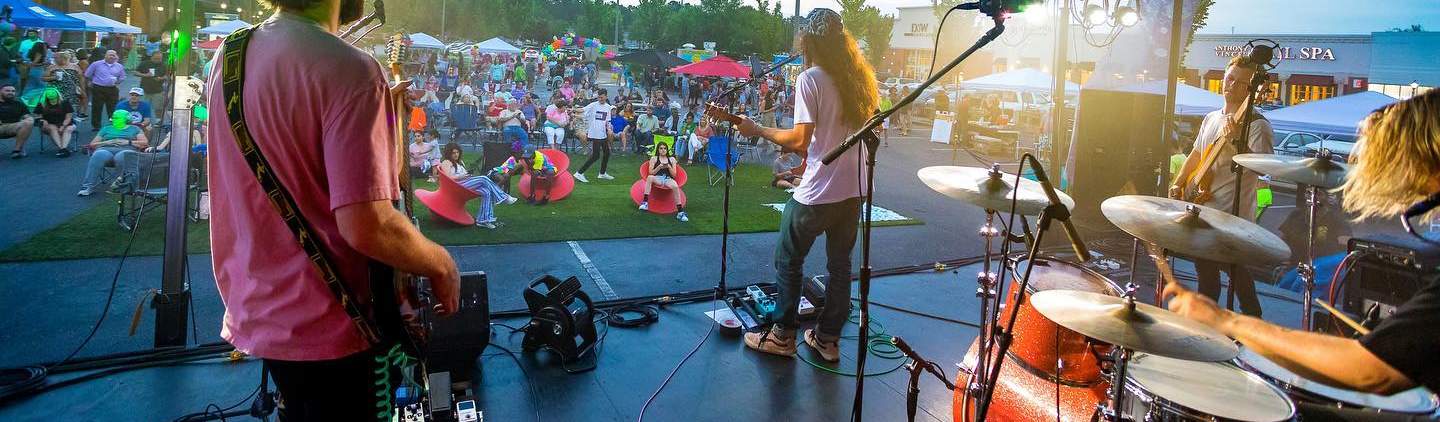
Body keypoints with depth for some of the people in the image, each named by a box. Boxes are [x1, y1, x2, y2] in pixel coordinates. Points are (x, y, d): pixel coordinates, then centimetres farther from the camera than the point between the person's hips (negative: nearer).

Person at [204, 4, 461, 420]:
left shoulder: (227, 58, 3)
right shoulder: (349, 69, -24)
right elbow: (367, 227, -29)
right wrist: (441, 263, -12)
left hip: (255, 311, 8)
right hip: (327, 327, -7)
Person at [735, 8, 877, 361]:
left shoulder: (809, 79, -13)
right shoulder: (861, 79, 7)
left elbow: (800, 139, -20)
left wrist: (757, 130, -7)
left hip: (817, 193, -6)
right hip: (855, 190, 7)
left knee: (788, 261, 10)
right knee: (840, 264, 15)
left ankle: (783, 336, 18)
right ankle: (828, 339, 24)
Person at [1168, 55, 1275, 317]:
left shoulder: (1257, 126, -10)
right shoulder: (1211, 119, 14)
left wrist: (1237, 140, -35)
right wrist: (1179, 183, 12)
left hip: (1233, 217, -8)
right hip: (1203, 211, 8)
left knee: (1240, 281, -6)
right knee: (1206, 277, 19)